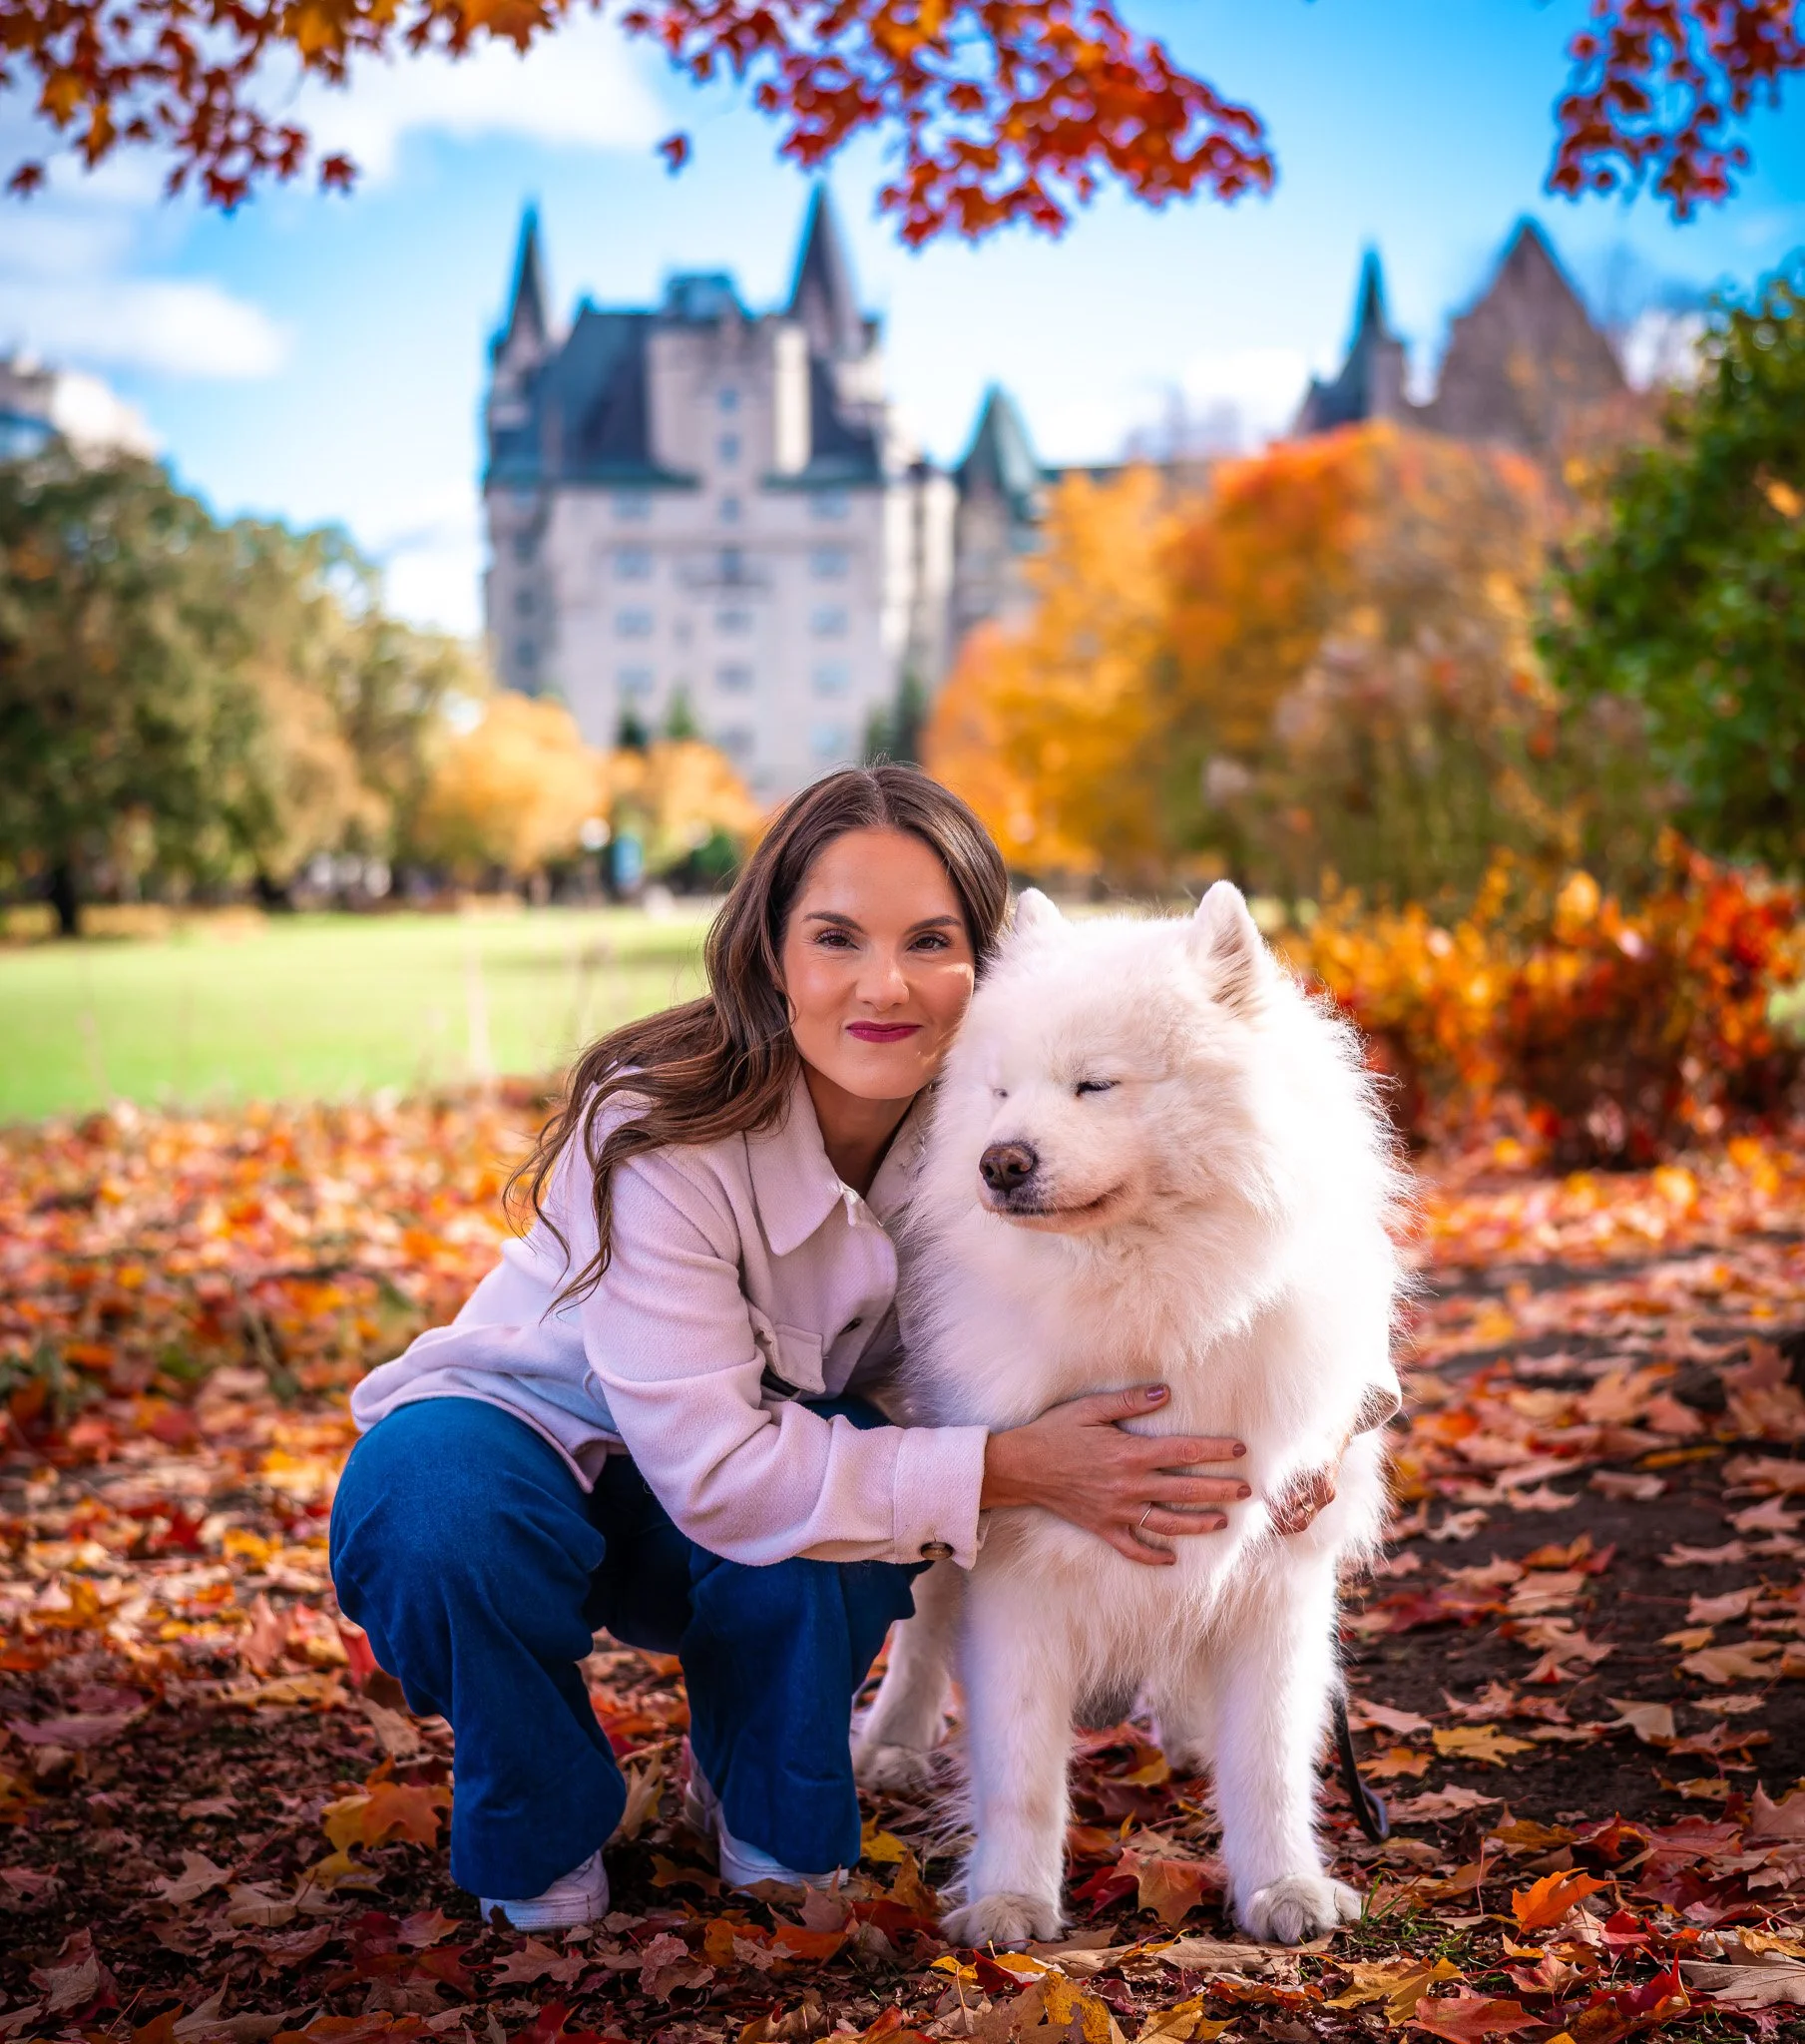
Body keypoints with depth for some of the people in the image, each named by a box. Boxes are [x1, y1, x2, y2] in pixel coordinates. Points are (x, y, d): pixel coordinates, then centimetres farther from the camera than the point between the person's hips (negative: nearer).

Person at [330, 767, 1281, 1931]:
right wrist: (1009, 1472, -36)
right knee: (433, 1513, -37)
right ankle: (542, 1836, -4)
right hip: (533, 1433, -3)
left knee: (846, 1457, -32)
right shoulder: (658, 1132, -32)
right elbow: (713, 1474, -34)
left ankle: (772, 1819, 0)